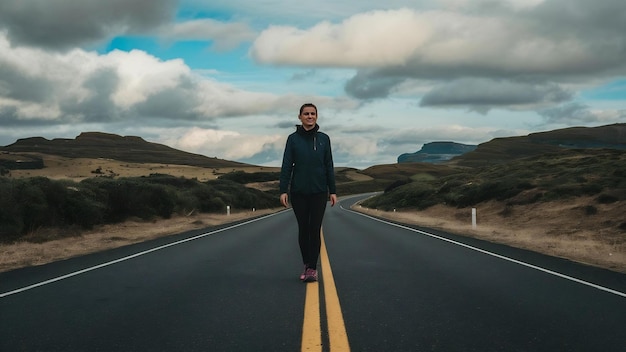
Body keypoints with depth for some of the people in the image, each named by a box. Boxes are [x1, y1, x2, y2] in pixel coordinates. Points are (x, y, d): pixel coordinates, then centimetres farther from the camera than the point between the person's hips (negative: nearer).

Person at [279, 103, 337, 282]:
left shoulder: (324, 138, 3)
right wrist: (283, 190, -9)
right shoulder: (293, 138, 1)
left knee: (315, 229, -5)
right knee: (303, 229, 8)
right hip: (298, 192, 0)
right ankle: (306, 265, 22)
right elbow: (286, 165, -2)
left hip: (319, 191, 0)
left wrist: (333, 191, 1)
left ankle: (312, 268, 0)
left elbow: (329, 166, 5)